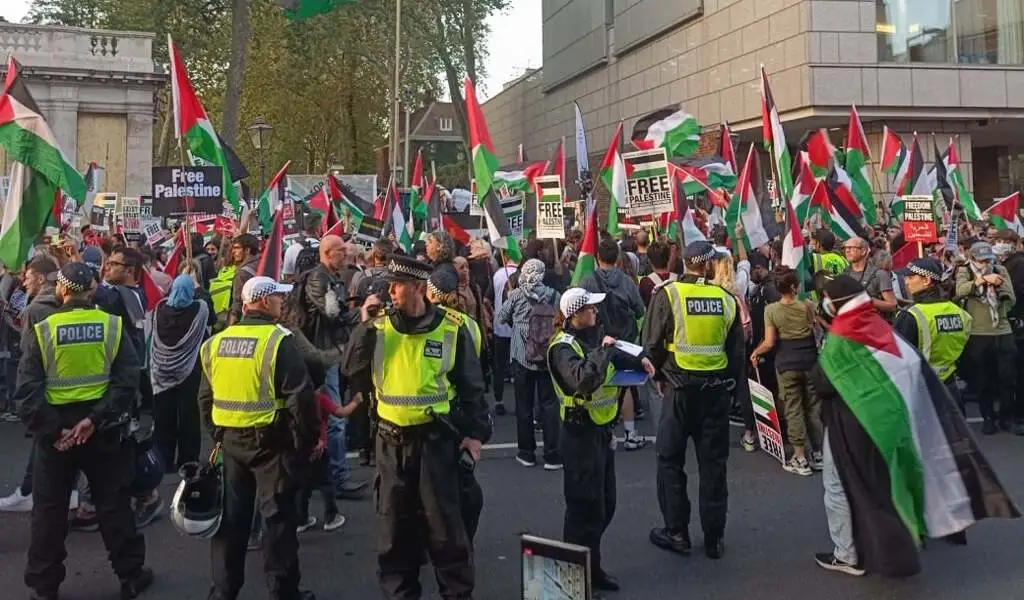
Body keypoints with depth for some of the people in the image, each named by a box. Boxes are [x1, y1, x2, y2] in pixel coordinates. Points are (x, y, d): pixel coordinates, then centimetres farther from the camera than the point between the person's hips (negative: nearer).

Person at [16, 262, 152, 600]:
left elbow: (28, 389, -13)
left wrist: (51, 429, -13)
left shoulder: (42, 331, -7)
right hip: (103, 428, 1)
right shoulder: (113, 326, -5)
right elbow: (126, 381, -13)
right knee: (113, 504, 11)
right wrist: (95, 419, -15)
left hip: (55, 429, -1)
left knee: (49, 509, 13)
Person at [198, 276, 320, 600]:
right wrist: (308, 438, -7)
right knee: (278, 517, 5)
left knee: (230, 516, 14)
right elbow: (299, 397, -17)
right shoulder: (278, 340, -14)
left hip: (230, 439, 6)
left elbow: (205, 397, 13)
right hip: (270, 441, -5)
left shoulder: (216, 342, 6)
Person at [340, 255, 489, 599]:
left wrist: (475, 431, -3)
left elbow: (470, 385, 0)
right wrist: (366, 326, -15)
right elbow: (351, 371, -7)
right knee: (394, 524, 13)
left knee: (444, 524, 6)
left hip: (436, 438, -3)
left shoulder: (451, 327, -6)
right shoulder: (380, 325, 1)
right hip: (391, 439, 3)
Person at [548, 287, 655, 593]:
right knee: (585, 506, -2)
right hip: (580, 433, -9)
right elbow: (583, 379, -37)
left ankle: (592, 566, 31)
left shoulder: (591, 337, 8)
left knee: (605, 503, 16)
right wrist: (603, 350, -27)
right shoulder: (563, 347, -19)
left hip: (602, 429, 9)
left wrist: (638, 361, 7)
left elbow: (615, 359, 25)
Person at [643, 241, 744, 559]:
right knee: (713, 462, 10)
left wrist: (659, 373, 12)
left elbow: (652, 345, -5)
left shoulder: (668, 294, -8)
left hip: (681, 388, -2)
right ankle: (714, 537, 16)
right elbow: (737, 350, 5)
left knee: (670, 460, 10)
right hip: (718, 389, 3)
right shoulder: (727, 299, -1)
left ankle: (676, 532, 13)